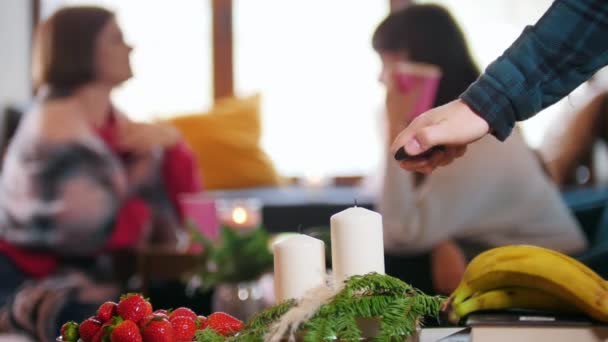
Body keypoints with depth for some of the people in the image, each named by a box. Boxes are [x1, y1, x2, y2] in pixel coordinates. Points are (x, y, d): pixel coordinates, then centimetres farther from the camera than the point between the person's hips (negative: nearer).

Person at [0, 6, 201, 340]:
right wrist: (146, 213, -3)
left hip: (98, 271, 8)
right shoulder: (56, 128, -19)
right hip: (33, 281, -8)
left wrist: (168, 142, -10)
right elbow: (94, 229, -24)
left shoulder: (115, 122, 7)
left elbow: (184, 201, 8)